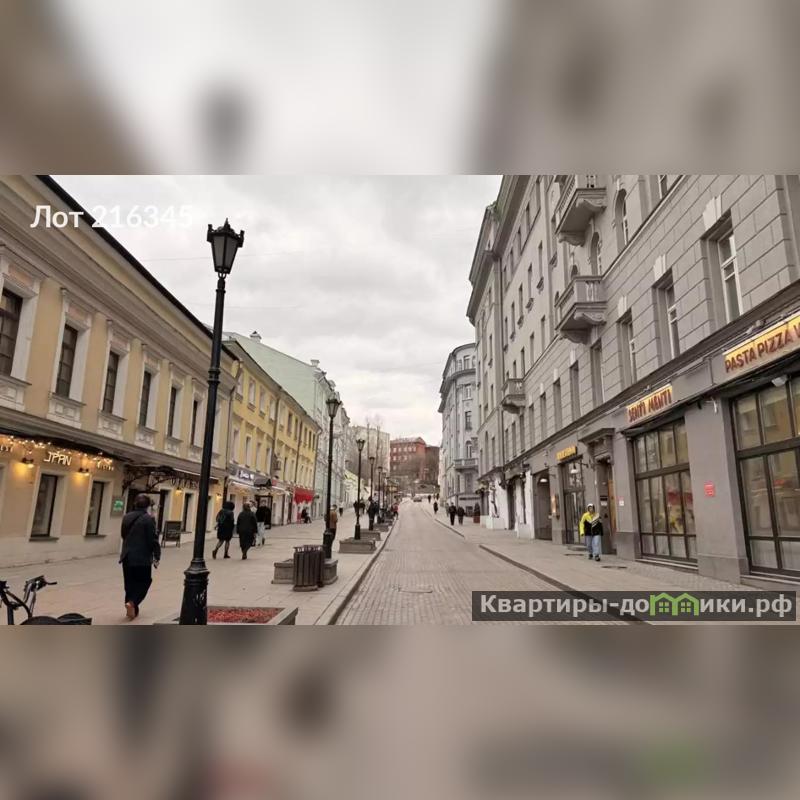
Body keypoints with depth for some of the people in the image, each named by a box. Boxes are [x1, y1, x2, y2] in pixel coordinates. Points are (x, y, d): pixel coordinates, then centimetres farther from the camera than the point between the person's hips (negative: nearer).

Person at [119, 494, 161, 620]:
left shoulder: (126, 517, 5)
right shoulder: (148, 519, -14)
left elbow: (123, 535, 17)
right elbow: (153, 540, -13)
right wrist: (157, 556, -5)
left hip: (127, 556, 6)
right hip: (142, 557, -6)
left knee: (130, 583, 14)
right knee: (144, 582, 7)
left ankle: (132, 609, 18)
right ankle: (132, 602, -12)